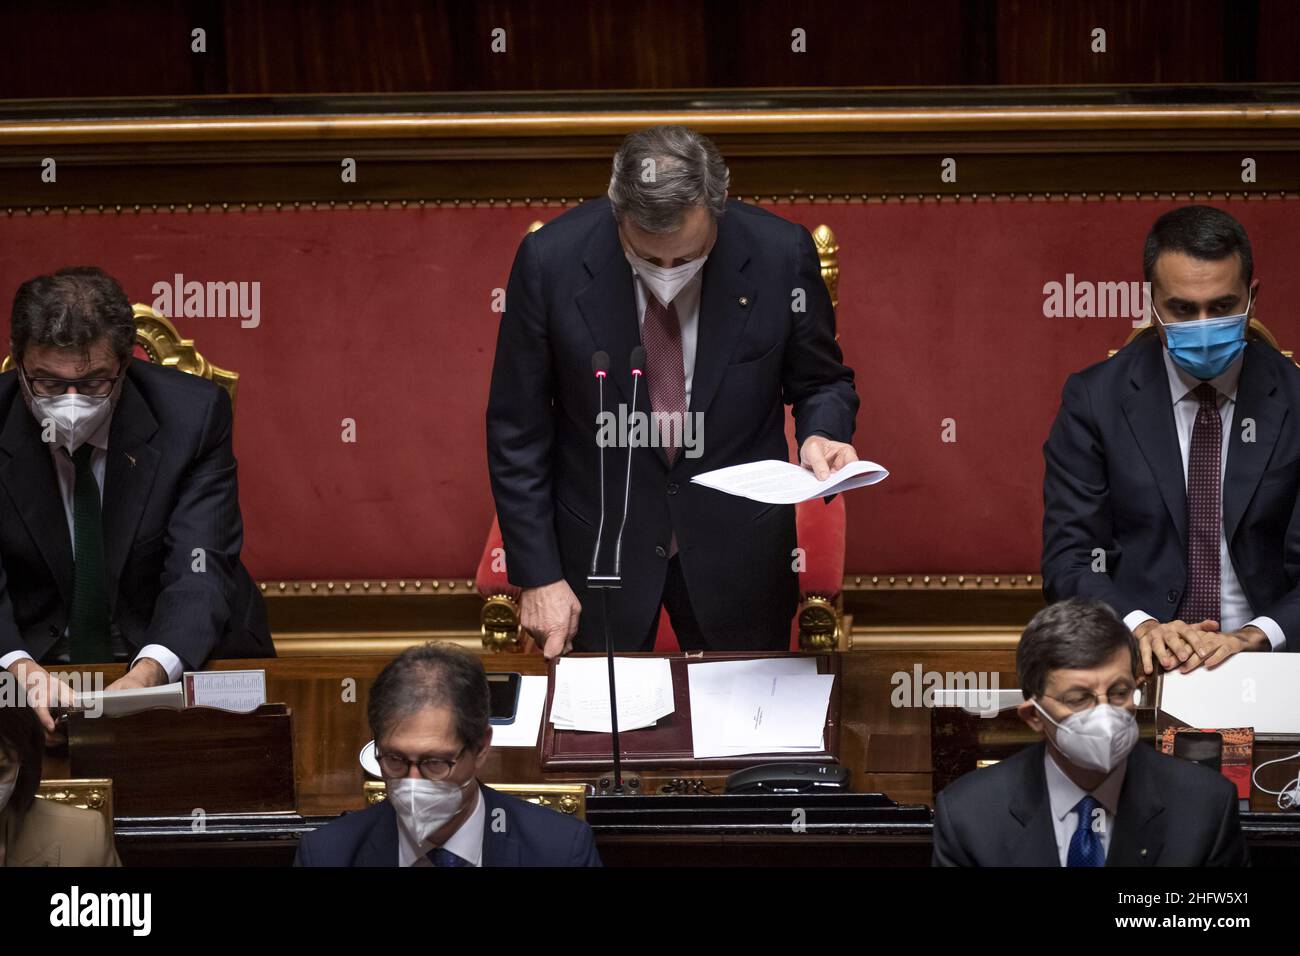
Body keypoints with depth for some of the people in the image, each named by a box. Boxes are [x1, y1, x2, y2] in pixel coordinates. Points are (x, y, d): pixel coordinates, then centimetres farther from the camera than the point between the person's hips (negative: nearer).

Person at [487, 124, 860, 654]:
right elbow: (517, 431, -7)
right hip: (599, 545, -1)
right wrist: (537, 576, -8)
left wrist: (821, 434, -20)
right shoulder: (551, 260, -17)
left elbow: (822, 382, 3)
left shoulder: (781, 253, -15)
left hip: (736, 547, 1)